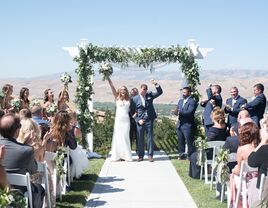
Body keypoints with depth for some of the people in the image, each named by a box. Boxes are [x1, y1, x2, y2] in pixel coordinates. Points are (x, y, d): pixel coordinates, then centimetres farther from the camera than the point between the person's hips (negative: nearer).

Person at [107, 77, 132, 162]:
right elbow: (112, 87, -2)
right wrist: (108, 78, -8)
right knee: (117, 137, 1)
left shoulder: (128, 100, 9)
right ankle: (116, 155, 5)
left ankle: (126, 155, 5)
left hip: (126, 120, 1)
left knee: (125, 137, 1)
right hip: (118, 120, -1)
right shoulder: (117, 98, 5)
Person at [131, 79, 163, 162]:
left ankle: (150, 155, 10)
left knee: (150, 138, 3)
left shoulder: (150, 95, 6)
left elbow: (160, 92, -1)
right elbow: (133, 111, 2)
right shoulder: (135, 99, 1)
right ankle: (140, 155, 15)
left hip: (149, 120, 1)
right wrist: (138, 120, -9)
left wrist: (156, 84, -16)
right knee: (140, 139, 5)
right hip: (140, 121, -1)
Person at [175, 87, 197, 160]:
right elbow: (177, 111, 13)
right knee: (180, 141, 13)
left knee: (189, 142, -3)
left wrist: (180, 112, -26)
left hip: (188, 125, -7)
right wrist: (176, 112, -10)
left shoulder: (192, 102, -8)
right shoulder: (180, 101, 17)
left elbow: (189, 112, -20)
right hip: (179, 124, 7)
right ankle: (182, 155, 23)